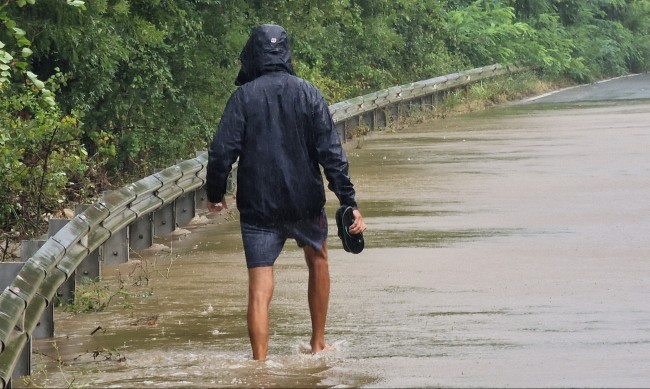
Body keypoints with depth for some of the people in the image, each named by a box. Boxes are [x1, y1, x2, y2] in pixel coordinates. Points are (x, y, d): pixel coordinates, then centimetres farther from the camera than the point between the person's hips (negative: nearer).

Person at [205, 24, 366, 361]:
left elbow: (221, 152, -9)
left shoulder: (243, 97, -6)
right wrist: (348, 202, -4)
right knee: (318, 261, 27)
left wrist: (215, 194, 7)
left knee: (259, 290, 0)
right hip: (305, 203, 2)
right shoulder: (308, 93, -2)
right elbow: (331, 152, -6)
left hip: (257, 207, -2)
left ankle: (260, 363, -8)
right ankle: (318, 343, 33)